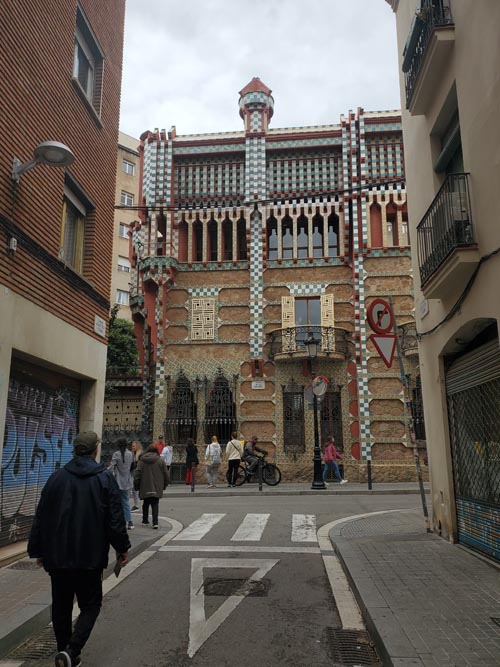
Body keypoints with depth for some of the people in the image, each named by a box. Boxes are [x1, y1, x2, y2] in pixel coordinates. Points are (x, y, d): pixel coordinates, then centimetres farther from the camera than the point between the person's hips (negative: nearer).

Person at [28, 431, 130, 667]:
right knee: (90, 604, 9)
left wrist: (37, 550, 15)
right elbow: (115, 519, -7)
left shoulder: (56, 477, 2)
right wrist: (122, 548, 4)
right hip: (90, 557, -3)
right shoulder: (105, 478, -7)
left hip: (57, 557, 3)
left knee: (61, 607, 17)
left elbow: (41, 517, 6)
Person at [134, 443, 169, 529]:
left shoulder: (142, 460, -2)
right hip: (157, 488, -1)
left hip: (145, 487, 1)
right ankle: (155, 522, -7)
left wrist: (136, 485, 8)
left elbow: (137, 474, -3)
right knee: (155, 505, 4)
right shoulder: (161, 461, -1)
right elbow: (166, 475, 3)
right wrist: (164, 485, 15)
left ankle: (145, 521, 28)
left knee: (146, 504, 18)